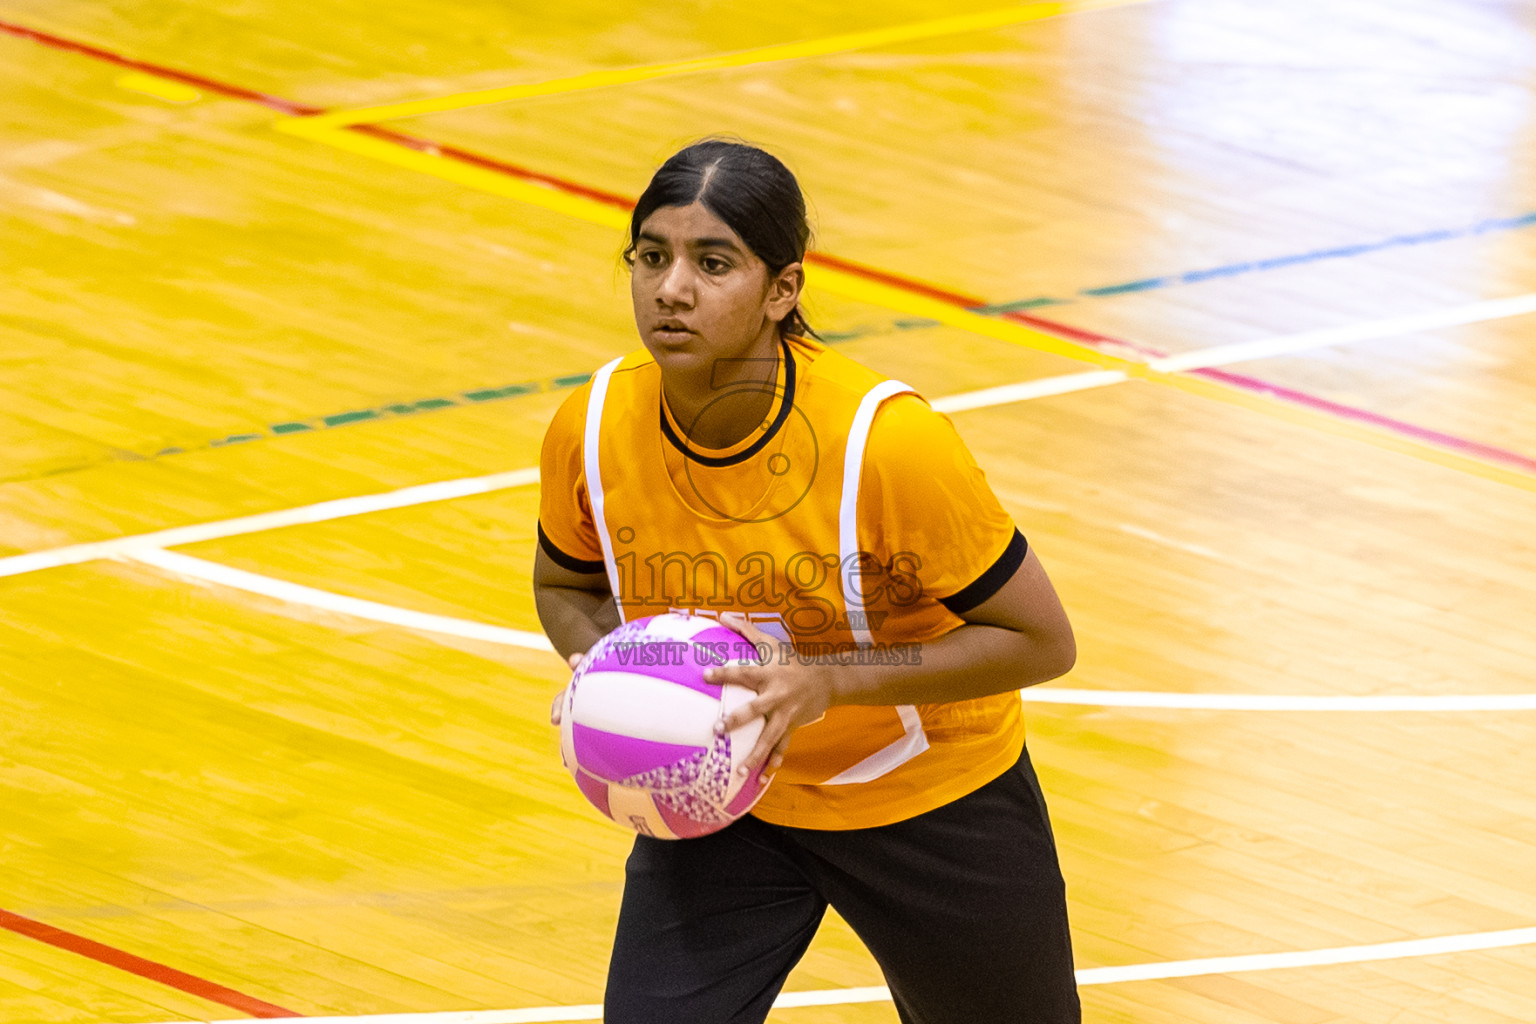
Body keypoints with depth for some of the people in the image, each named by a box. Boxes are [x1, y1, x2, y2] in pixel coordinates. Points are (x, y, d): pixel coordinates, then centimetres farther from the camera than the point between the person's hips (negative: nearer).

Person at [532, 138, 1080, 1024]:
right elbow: (566, 586, 5)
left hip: (928, 800, -2)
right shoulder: (591, 429, -18)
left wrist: (826, 682, -32)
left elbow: (1040, 641, -21)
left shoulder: (884, 440, -30)